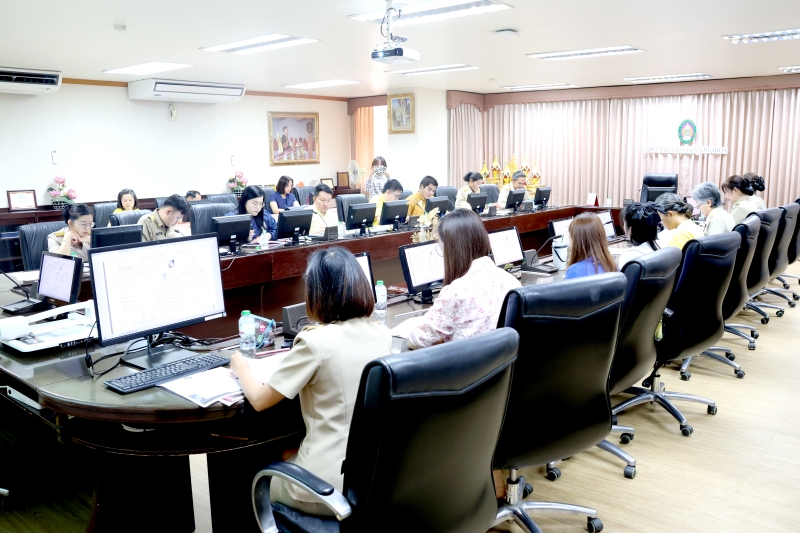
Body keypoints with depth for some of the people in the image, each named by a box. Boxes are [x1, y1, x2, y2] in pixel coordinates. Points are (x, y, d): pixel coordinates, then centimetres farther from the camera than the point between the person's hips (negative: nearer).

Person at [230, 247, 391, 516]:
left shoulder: (314, 342, -20)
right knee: (288, 454, 32)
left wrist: (241, 369, 10)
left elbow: (259, 400, -10)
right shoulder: (383, 334, -2)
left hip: (332, 489, -6)